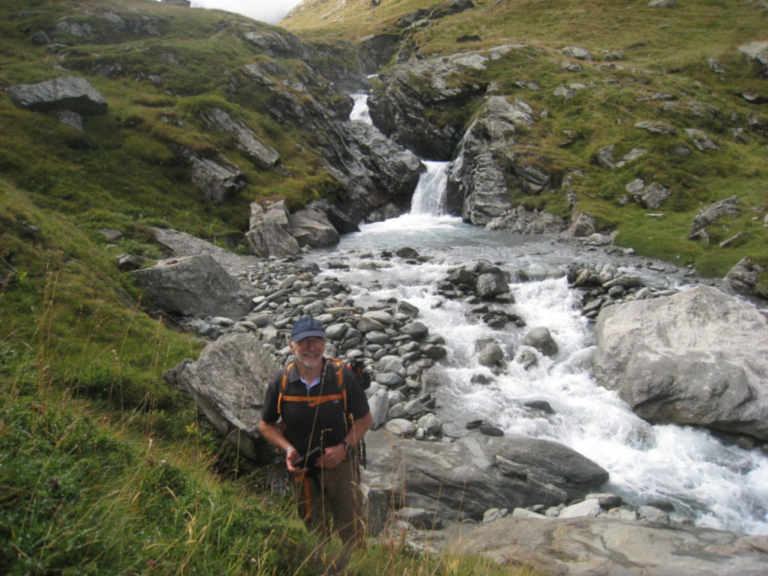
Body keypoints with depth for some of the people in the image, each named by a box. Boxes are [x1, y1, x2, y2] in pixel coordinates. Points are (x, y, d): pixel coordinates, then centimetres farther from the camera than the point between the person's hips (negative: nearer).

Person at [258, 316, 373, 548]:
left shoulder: (343, 376, -14)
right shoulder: (281, 382, -11)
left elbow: (365, 418, -4)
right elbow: (266, 425, 2)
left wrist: (344, 447, -18)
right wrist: (287, 448, -15)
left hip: (341, 466, -1)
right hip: (303, 472, 1)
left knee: (351, 534, 8)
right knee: (315, 539, 20)